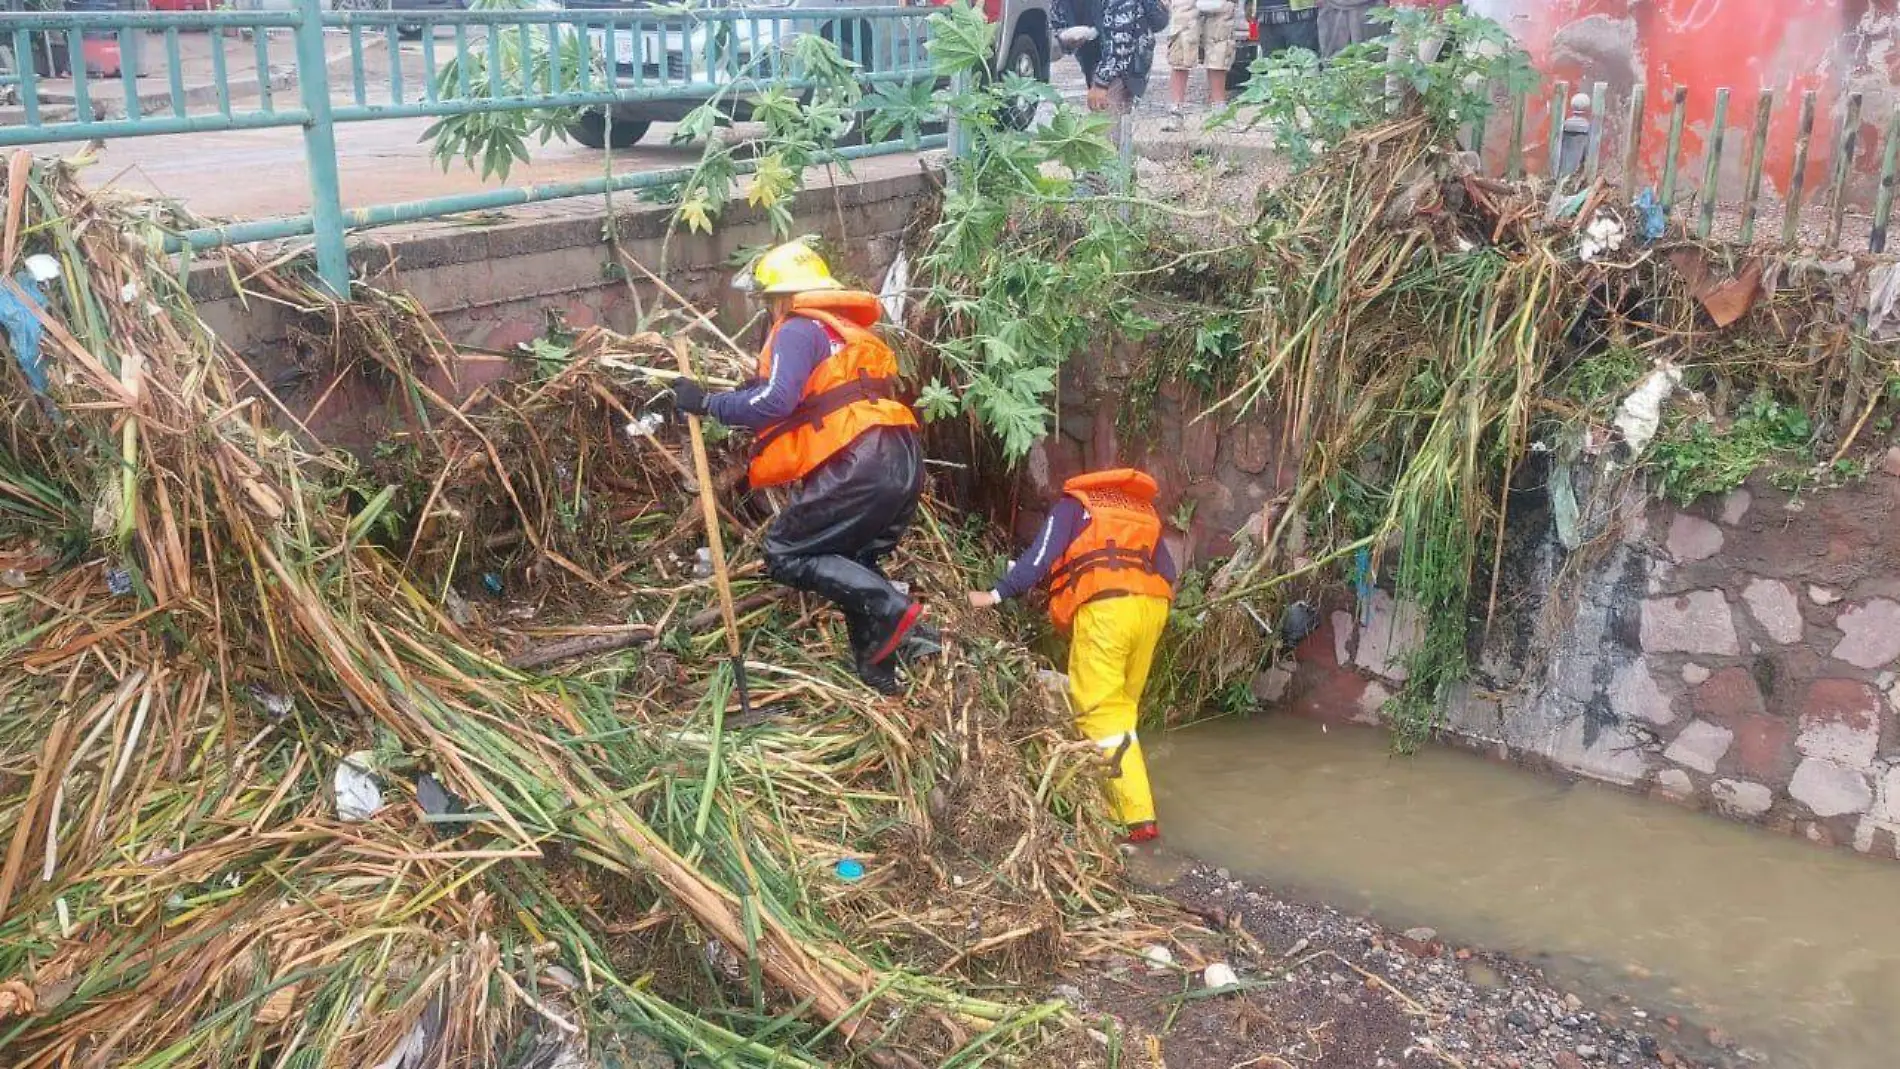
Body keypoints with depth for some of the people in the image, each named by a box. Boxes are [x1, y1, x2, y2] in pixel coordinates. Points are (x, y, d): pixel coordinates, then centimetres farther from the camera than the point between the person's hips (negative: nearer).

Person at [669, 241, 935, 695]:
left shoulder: (798, 330, 1)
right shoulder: (847, 331, 28)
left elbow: (774, 401, -13)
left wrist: (707, 403, -3)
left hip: (860, 465, -9)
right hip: (903, 464, 9)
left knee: (784, 554, 1)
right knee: (855, 565, 22)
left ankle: (893, 611, -12)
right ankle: (877, 672, 17)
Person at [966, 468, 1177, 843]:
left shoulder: (1074, 504, 17)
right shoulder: (1143, 510, 31)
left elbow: (1041, 558, 3)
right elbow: (1167, 573, 22)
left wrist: (995, 595, 5)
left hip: (1105, 606, -6)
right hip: (1152, 606, 6)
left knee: (1102, 712, -5)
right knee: (1121, 708, 14)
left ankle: (1139, 817, -12)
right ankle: (1111, 802, 15)